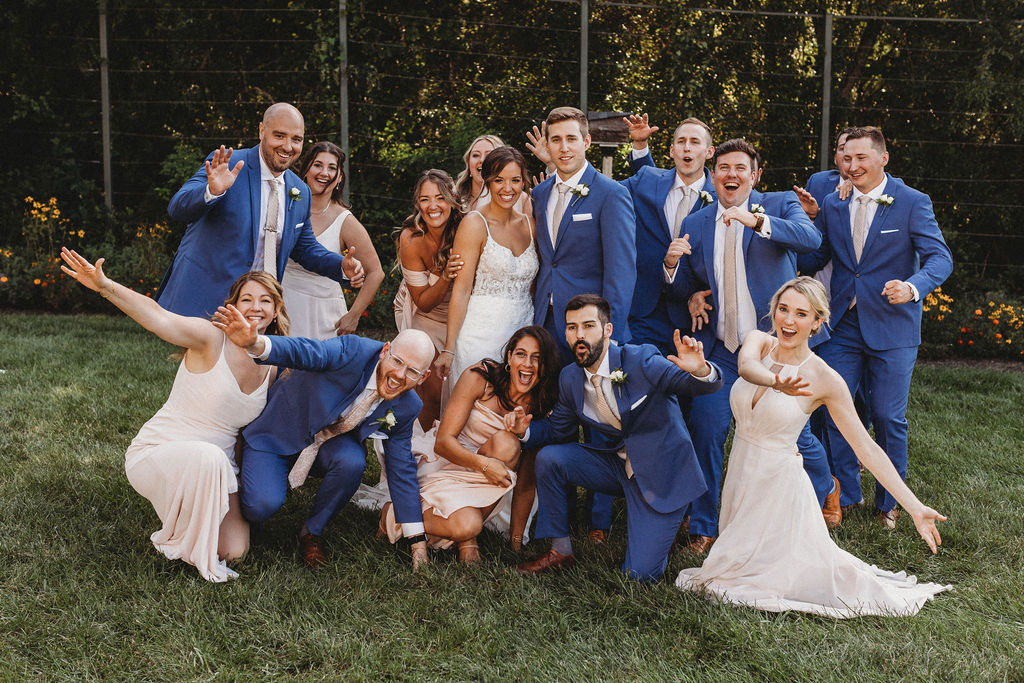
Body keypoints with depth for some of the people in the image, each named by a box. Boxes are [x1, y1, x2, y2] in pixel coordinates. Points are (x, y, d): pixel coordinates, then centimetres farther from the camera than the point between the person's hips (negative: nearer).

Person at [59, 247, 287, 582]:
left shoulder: (274, 368, 1)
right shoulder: (211, 339, -18)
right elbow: (159, 319, -37)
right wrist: (105, 286, -52)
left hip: (216, 464, 6)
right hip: (156, 453, -5)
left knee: (234, 550, -9)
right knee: (208, 456, -39)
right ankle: (184, 546, -11)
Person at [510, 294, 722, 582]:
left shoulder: (642, 361, -22)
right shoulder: (570, 378, -3)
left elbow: (708, 385, -27)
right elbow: (559, 428, 12)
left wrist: (700, 370, -52)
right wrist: (526, 429, -9)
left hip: (661, 472, -5)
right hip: (619, 464, 5)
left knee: (640, 574, -11)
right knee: (548, 458, -15)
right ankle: (561, 552, 2)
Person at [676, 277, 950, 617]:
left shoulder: (825, 379, -15)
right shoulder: (758, 341, -6)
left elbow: (866, 448, -12)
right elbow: (746, 367, -31)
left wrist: (915, 507, -17)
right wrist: (776, 383, -54)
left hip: (778, 484, -5)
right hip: (740, 475, 5)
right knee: (736, 570, 19)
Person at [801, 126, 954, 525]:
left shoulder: (912, 203, -5)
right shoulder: (833, 205, 8)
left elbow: (940, 258, -13)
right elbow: (814, 257, 11)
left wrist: (913, 287, -33)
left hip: (891, 327, -3)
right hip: (842, 326, 4)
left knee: (888, 417, 5)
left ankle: (889, 503, 25)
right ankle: (846, 495, 24)